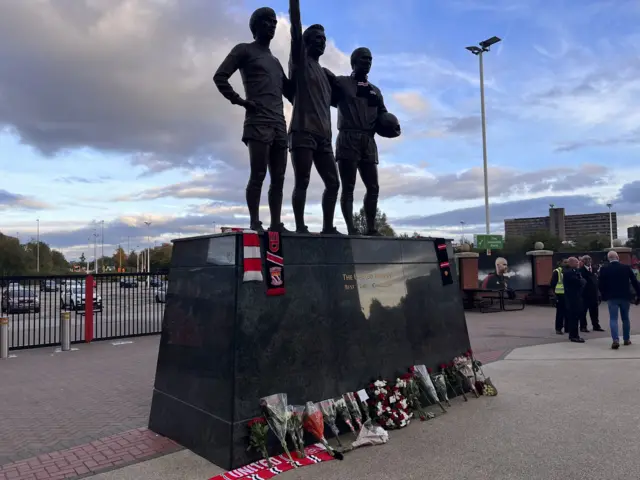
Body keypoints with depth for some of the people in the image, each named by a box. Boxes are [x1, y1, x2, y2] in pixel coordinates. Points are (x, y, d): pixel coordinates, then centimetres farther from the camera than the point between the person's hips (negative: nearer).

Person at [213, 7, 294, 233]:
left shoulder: (276, 61, 29)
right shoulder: (244, 50, 9)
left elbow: (290, 91, 30)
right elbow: (220, 77, -2)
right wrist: (240, 101, -9)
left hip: (280, 124, 7)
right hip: (258, 122, -7)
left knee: (278, 178, 0)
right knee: (258, 175, -14)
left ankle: (276, 224, 1)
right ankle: (255, 224, -13)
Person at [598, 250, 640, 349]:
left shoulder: (604, 269, -4)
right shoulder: (626, 267, -1)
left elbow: (600, 285, -3)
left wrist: (604, 296, 11)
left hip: (612, 297, -2)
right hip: (625, 297, 2)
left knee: (613, 319, -3)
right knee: (625, 318, 16)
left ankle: (616, 340, -18)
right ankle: (626, 339, 24)